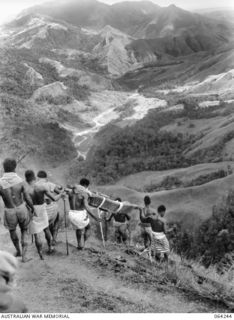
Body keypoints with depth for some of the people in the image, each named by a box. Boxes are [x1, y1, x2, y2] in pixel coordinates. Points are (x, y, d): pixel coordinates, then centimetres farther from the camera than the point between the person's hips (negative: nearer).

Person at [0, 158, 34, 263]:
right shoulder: (21, 181, -20)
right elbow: (28, 199, -13)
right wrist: (32, 208, 6)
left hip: (9, 211, 0)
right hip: (22, 209, 0)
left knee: (12, 230, 31)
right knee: (24, 231, 24)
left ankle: (18, 251, 48)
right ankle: (23, 256, 17)